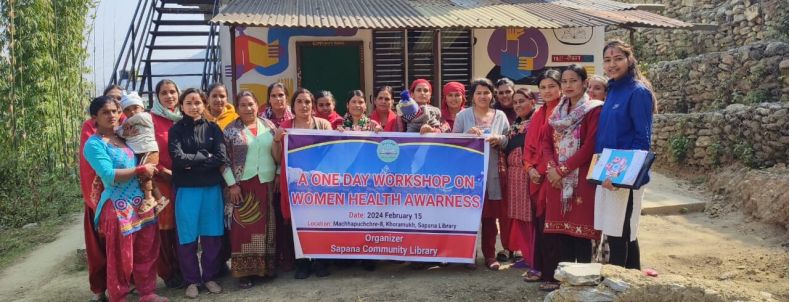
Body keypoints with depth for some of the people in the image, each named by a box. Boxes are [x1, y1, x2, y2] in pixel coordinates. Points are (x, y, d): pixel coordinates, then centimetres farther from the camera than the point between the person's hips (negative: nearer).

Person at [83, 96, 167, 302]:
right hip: (117, 207, -7)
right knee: (120, 258, 2)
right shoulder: (94, 144, -10)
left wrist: (149, 169, 8)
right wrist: (141, 170, -14)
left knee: (147, 252, 14)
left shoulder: (123, 137, 12)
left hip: (140, 202, 7)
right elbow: (109, 175, -21)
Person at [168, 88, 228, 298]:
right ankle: (191, 280, 17)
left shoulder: (213, 128, 7)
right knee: (188, 237, 3)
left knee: (212, 235, 6)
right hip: (186, 189, -2)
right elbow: (178, 159, -13)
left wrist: (193, 163, -11)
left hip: (212, 188, 2)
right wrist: (205, 157, -8)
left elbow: (221, 158, -6)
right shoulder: (176, 130, 2)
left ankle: (210, 277, 21)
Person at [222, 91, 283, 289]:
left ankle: (268, 265, 20)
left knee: (267, 225, 8)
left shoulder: (268, 126, 7)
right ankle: (244, 271, 6)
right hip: (243, 185, -3)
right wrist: (232, 184, -9)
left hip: (267, 183, 3)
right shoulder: (230, 130, -1)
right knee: (244, 226, -2)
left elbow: (277, 153, 11)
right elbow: (223, 160, -4)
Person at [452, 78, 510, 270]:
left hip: (491, 173, 1)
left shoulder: (500, 116, 9)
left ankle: (489, 255, 12)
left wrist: (498, 139, -12)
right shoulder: (463, 115, 5)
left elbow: (509, 142, 9)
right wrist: (467, 134, -15)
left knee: (490, 216, 3)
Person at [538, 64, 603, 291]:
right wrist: (551, 168, -6)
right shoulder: (558, 110, 16)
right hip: (556, 178, 6)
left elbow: (589, 146, -13)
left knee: (579, 229, -3)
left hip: (580, 178, -6)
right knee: (556, 229, 6)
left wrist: (563, 169, -14)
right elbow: (546, 142, 11)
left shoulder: (594, 110, -4)